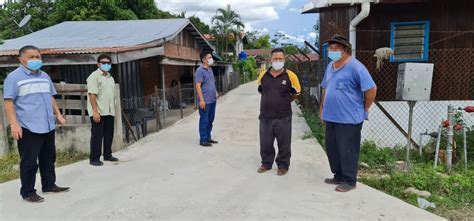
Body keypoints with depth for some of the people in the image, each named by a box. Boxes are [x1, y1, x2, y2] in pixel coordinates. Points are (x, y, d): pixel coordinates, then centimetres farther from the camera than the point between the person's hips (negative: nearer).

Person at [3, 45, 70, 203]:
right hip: (28, 127, -6)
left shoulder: (45, 76, 15)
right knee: (29, 161, 0)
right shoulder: (14, 77, -5)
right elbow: (9, 102, -10)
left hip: (48, 126, 7)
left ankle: (49, 185, 27)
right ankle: (27, 192, 12)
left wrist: (58, 114, 17)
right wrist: (14, 124, -18)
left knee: (48, 158, 14)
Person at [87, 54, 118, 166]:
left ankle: (107, 155, 24)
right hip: (98, 112, -7)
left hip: (109, 112, 7)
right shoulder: (94, 76, -6)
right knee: (97, 135, -4)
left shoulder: (110, 78, 18)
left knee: (109, 135, 12)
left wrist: (113, 110, 16)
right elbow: (92, 95, -15)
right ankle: (94, 158, 4)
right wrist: (95, 111, -21)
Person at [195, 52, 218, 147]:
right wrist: (201, 100, -22)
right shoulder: (200, 70, -13)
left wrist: (215, 92, 16)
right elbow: (198, 85, -18)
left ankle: (208, 137, 26)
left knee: (210, 120, 15)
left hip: (212, 100, 9)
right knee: (204, 120, -1)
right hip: (205, 101, -9)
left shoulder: (210, 69, 13)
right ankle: (203, 140, 8)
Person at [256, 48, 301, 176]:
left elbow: (296, 93, 5)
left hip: (283, 117, -3)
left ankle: (283, 165, 25)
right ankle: (266, 163, 32)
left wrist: (285, 102, 7)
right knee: (265, 143, 13)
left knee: (284, 144, 8)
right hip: (265, 116, 3)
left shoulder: (290, 75, -8)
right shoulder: (263, 75, 2)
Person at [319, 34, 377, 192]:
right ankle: (339, 176, 31)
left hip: (349, 119, -8)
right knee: (332, 149, 15)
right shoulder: (330, 66, 12)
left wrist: (364, 109, -6)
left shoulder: (355, 67, -13)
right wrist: (322, 109, 18)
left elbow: (371, 89, -14)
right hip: (331, 117, 8)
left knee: (347, 151, 2)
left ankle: (349, 181, 17)